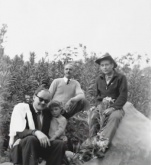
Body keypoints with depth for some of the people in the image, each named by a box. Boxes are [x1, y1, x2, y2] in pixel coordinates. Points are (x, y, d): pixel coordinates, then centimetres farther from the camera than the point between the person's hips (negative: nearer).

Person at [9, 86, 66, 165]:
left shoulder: (47, 113, 12)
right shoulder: (21, 107, -4)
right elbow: (18, 131, -17)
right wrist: (36, 132, -36)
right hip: (21, 146, -5)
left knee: (60, 143, -19)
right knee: (31, 139, -36)